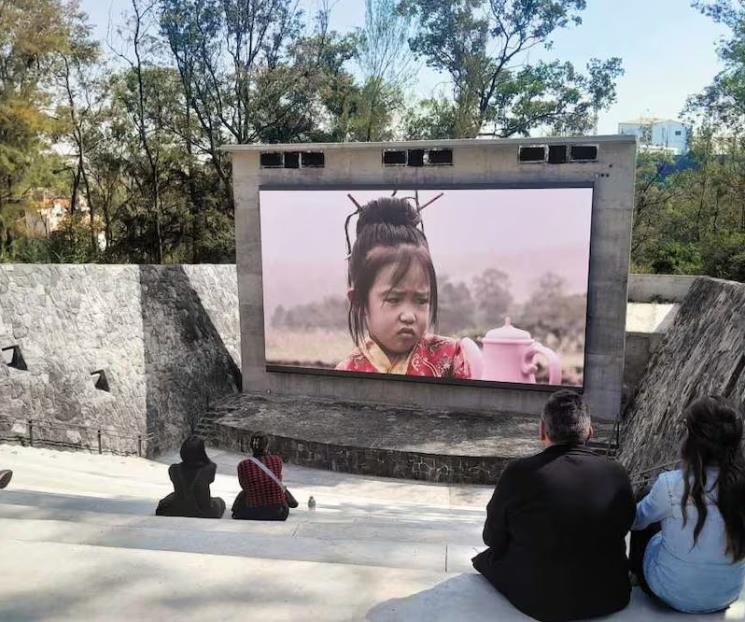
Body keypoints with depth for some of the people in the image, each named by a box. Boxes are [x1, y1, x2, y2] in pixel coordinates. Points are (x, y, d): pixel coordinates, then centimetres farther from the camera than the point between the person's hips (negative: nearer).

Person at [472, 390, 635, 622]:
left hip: (539, 603, -3)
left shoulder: (518, 473, -21)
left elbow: (493, 538, -6)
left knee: (484, 559, 21)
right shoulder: (617, 474, -12)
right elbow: (622, 529, 6)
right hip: (609, 600, 3)